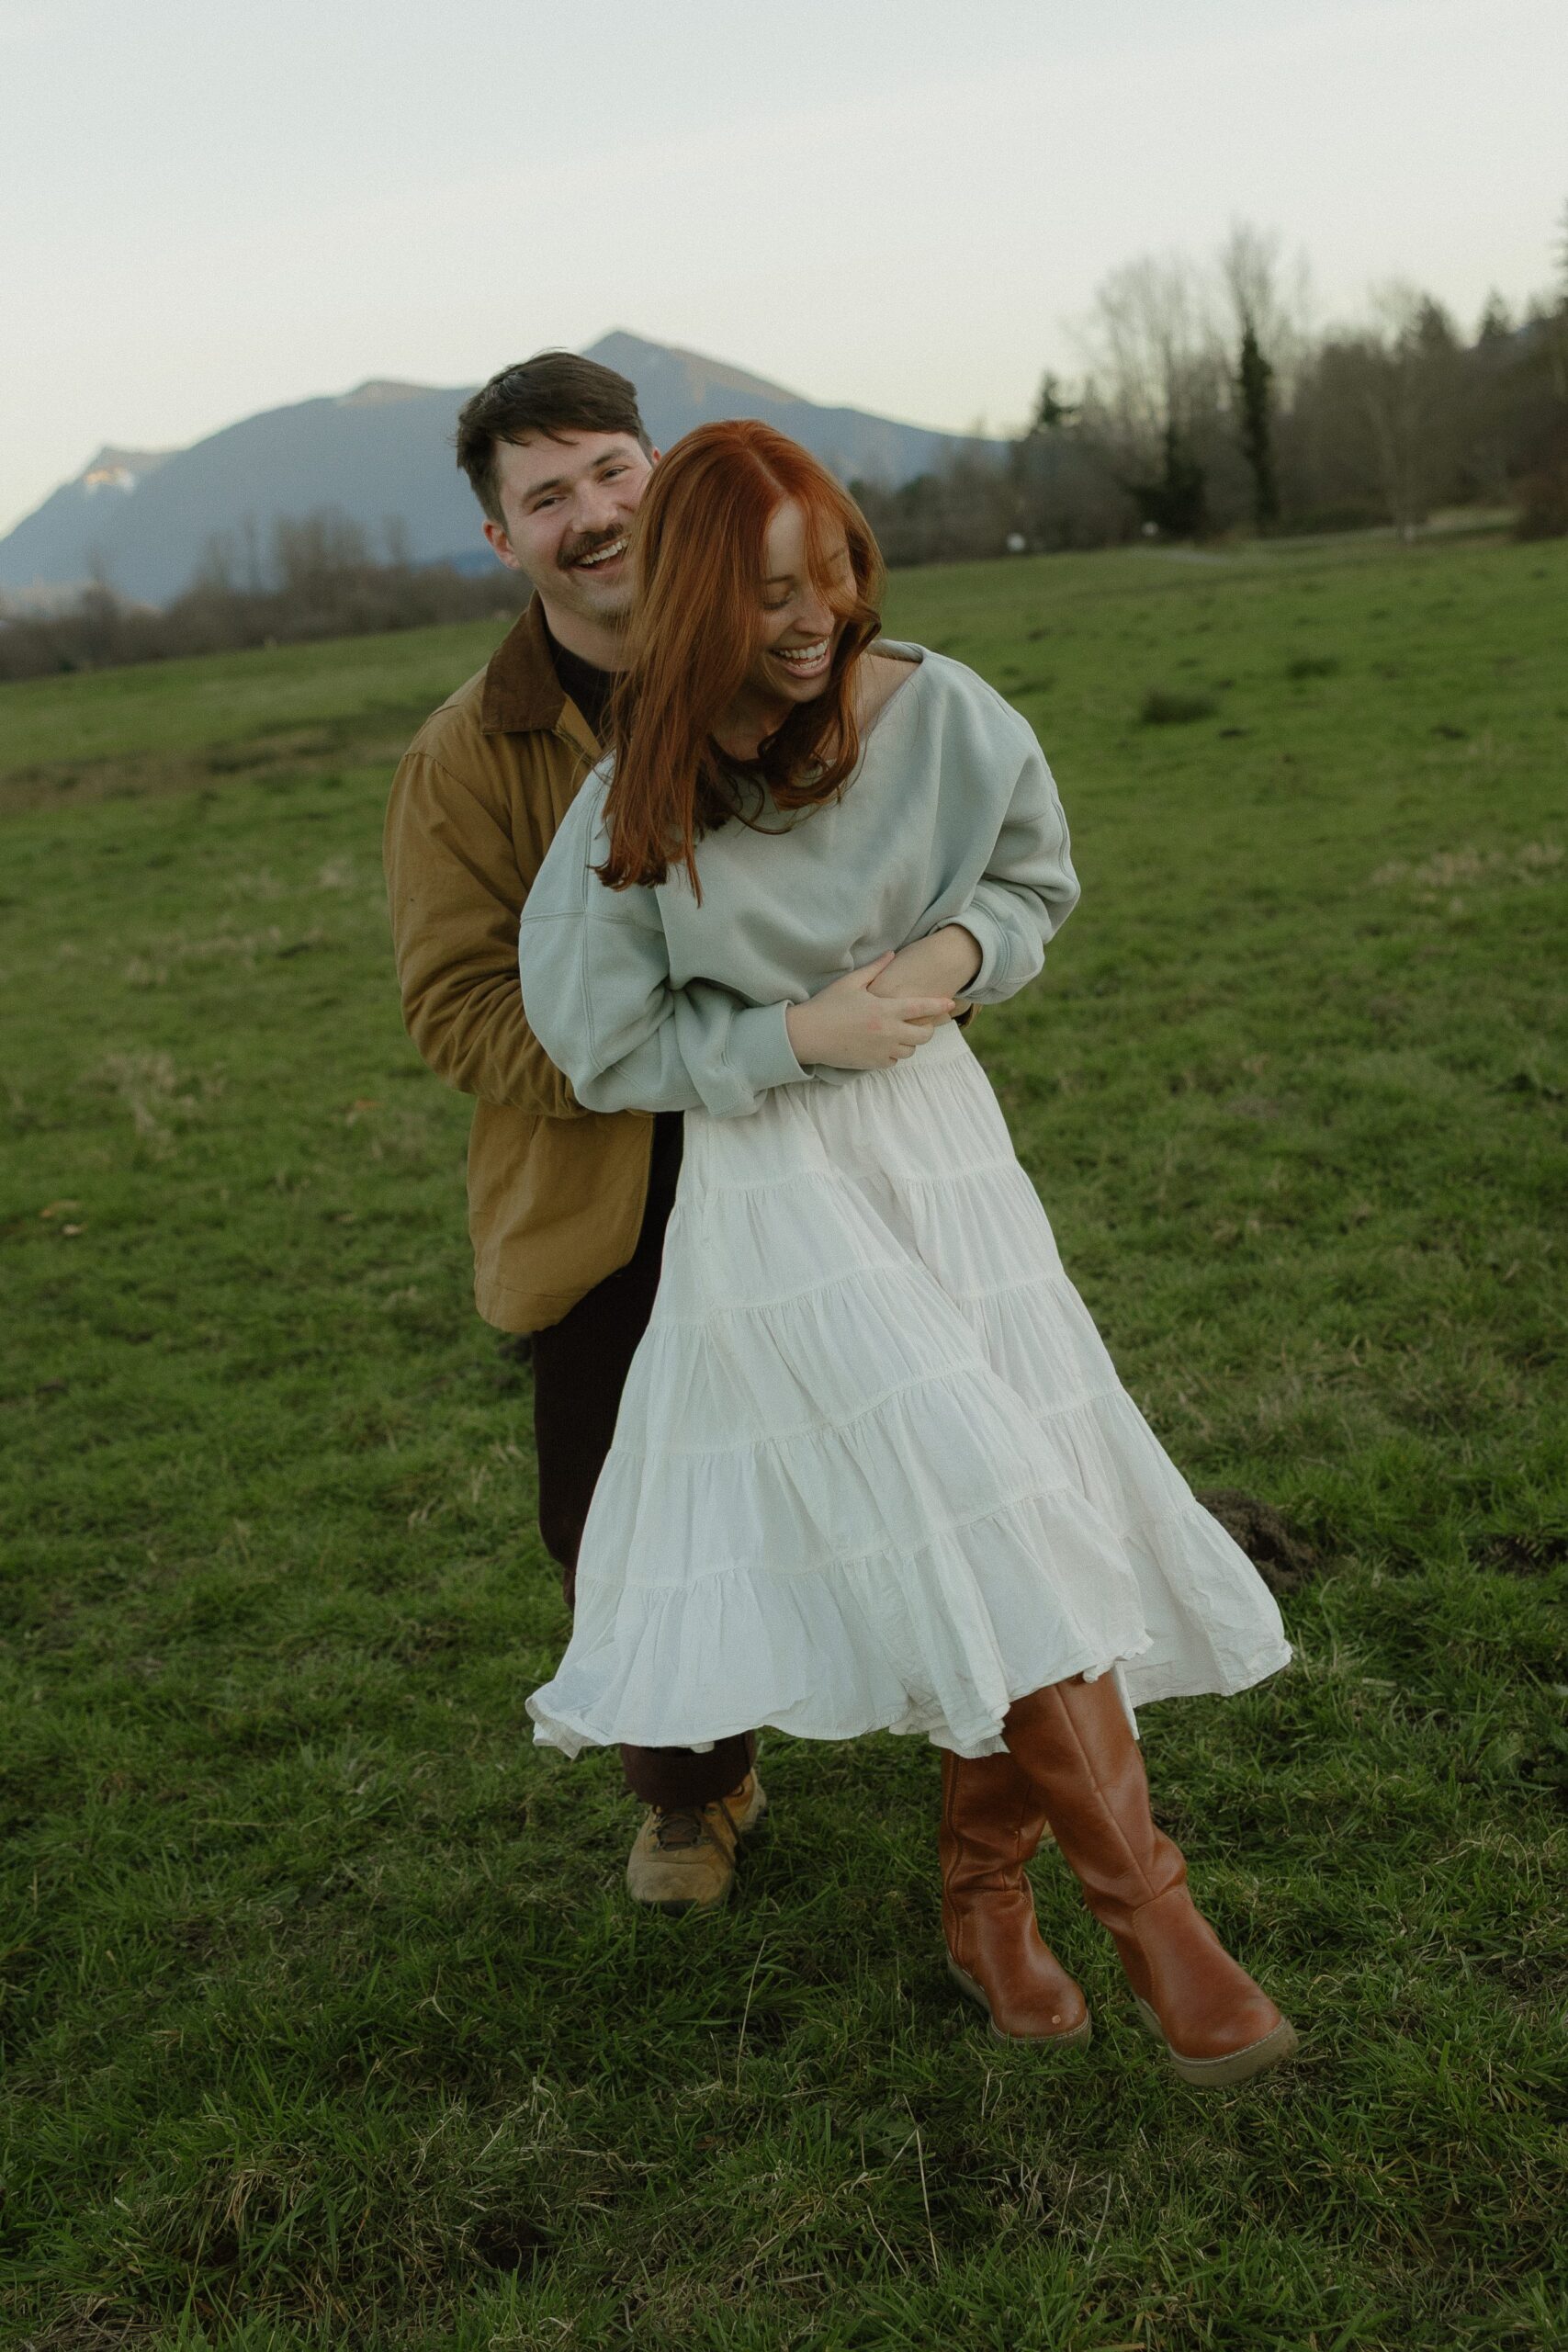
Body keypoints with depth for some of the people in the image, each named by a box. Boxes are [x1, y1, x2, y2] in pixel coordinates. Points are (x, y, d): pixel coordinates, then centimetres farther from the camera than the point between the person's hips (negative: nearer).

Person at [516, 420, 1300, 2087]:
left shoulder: (936, 713, -4)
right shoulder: (638, 808, -10)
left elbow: (1037, 879, 12)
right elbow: (604, 1043, -3)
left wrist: (964, 946, -10)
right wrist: (797, 1035, -13)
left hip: (942, 1135, 4)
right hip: (771, 1185, -3)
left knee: (1018, 1522, 2)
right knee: (987, 1511, -15)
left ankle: (980, 1891, 22)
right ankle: (1145, 1904, -4)